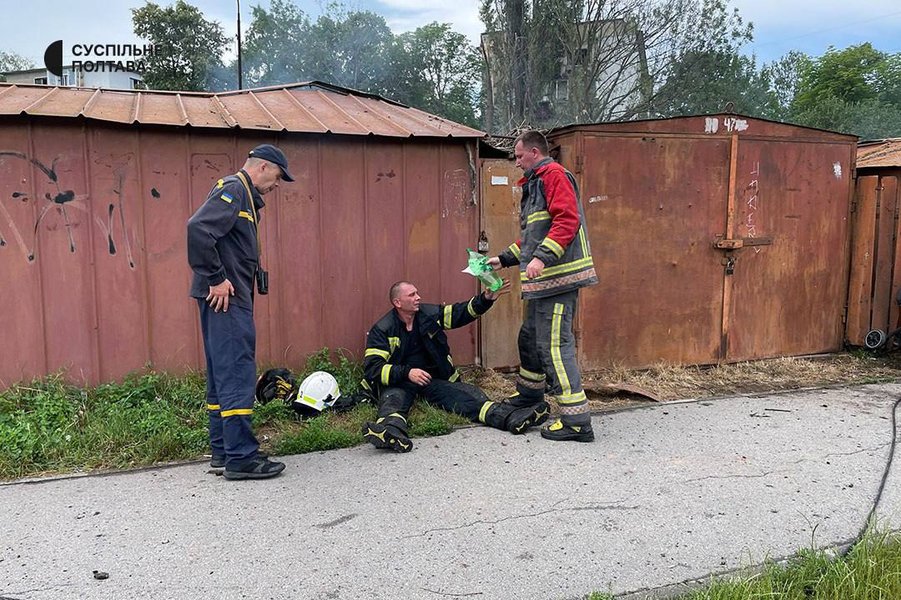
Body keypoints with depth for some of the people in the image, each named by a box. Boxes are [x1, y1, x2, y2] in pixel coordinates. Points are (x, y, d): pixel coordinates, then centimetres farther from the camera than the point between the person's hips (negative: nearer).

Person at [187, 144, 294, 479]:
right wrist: (216, 279, -20)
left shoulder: (243, 195, 21)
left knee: (223, 374, 13)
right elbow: (198, 228, -24)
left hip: (230, 298, 10)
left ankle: (221, 450, 21)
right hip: (226, 298, -10)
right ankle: (241, 457, -6)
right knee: (237, 375, -9)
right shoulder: (234, 190, -10)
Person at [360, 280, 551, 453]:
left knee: (465, 395, -22)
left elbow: (462, 312, 10)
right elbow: (372, 367, -14)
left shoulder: (429, 313, 7)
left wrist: (486, 299, -7)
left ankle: (510, 417, -43)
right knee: (393, 399, -38)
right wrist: (406, 373, -27)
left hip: (433, 378, 3)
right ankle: (391, 431, -71)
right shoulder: (382, 330, -5)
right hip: (398, 383, -3)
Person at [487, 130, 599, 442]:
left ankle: (576, 420, -9)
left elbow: (567, 220, -21)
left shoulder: (553, 175, -7)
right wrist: (505, 259, 26)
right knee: (530, 336, 22)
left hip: (558, 276, -11)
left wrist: (542, 257, -29)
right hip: (543, 280, 11)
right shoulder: (534, 183, 24)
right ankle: (529, 393, 42)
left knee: (554, 345, -12)